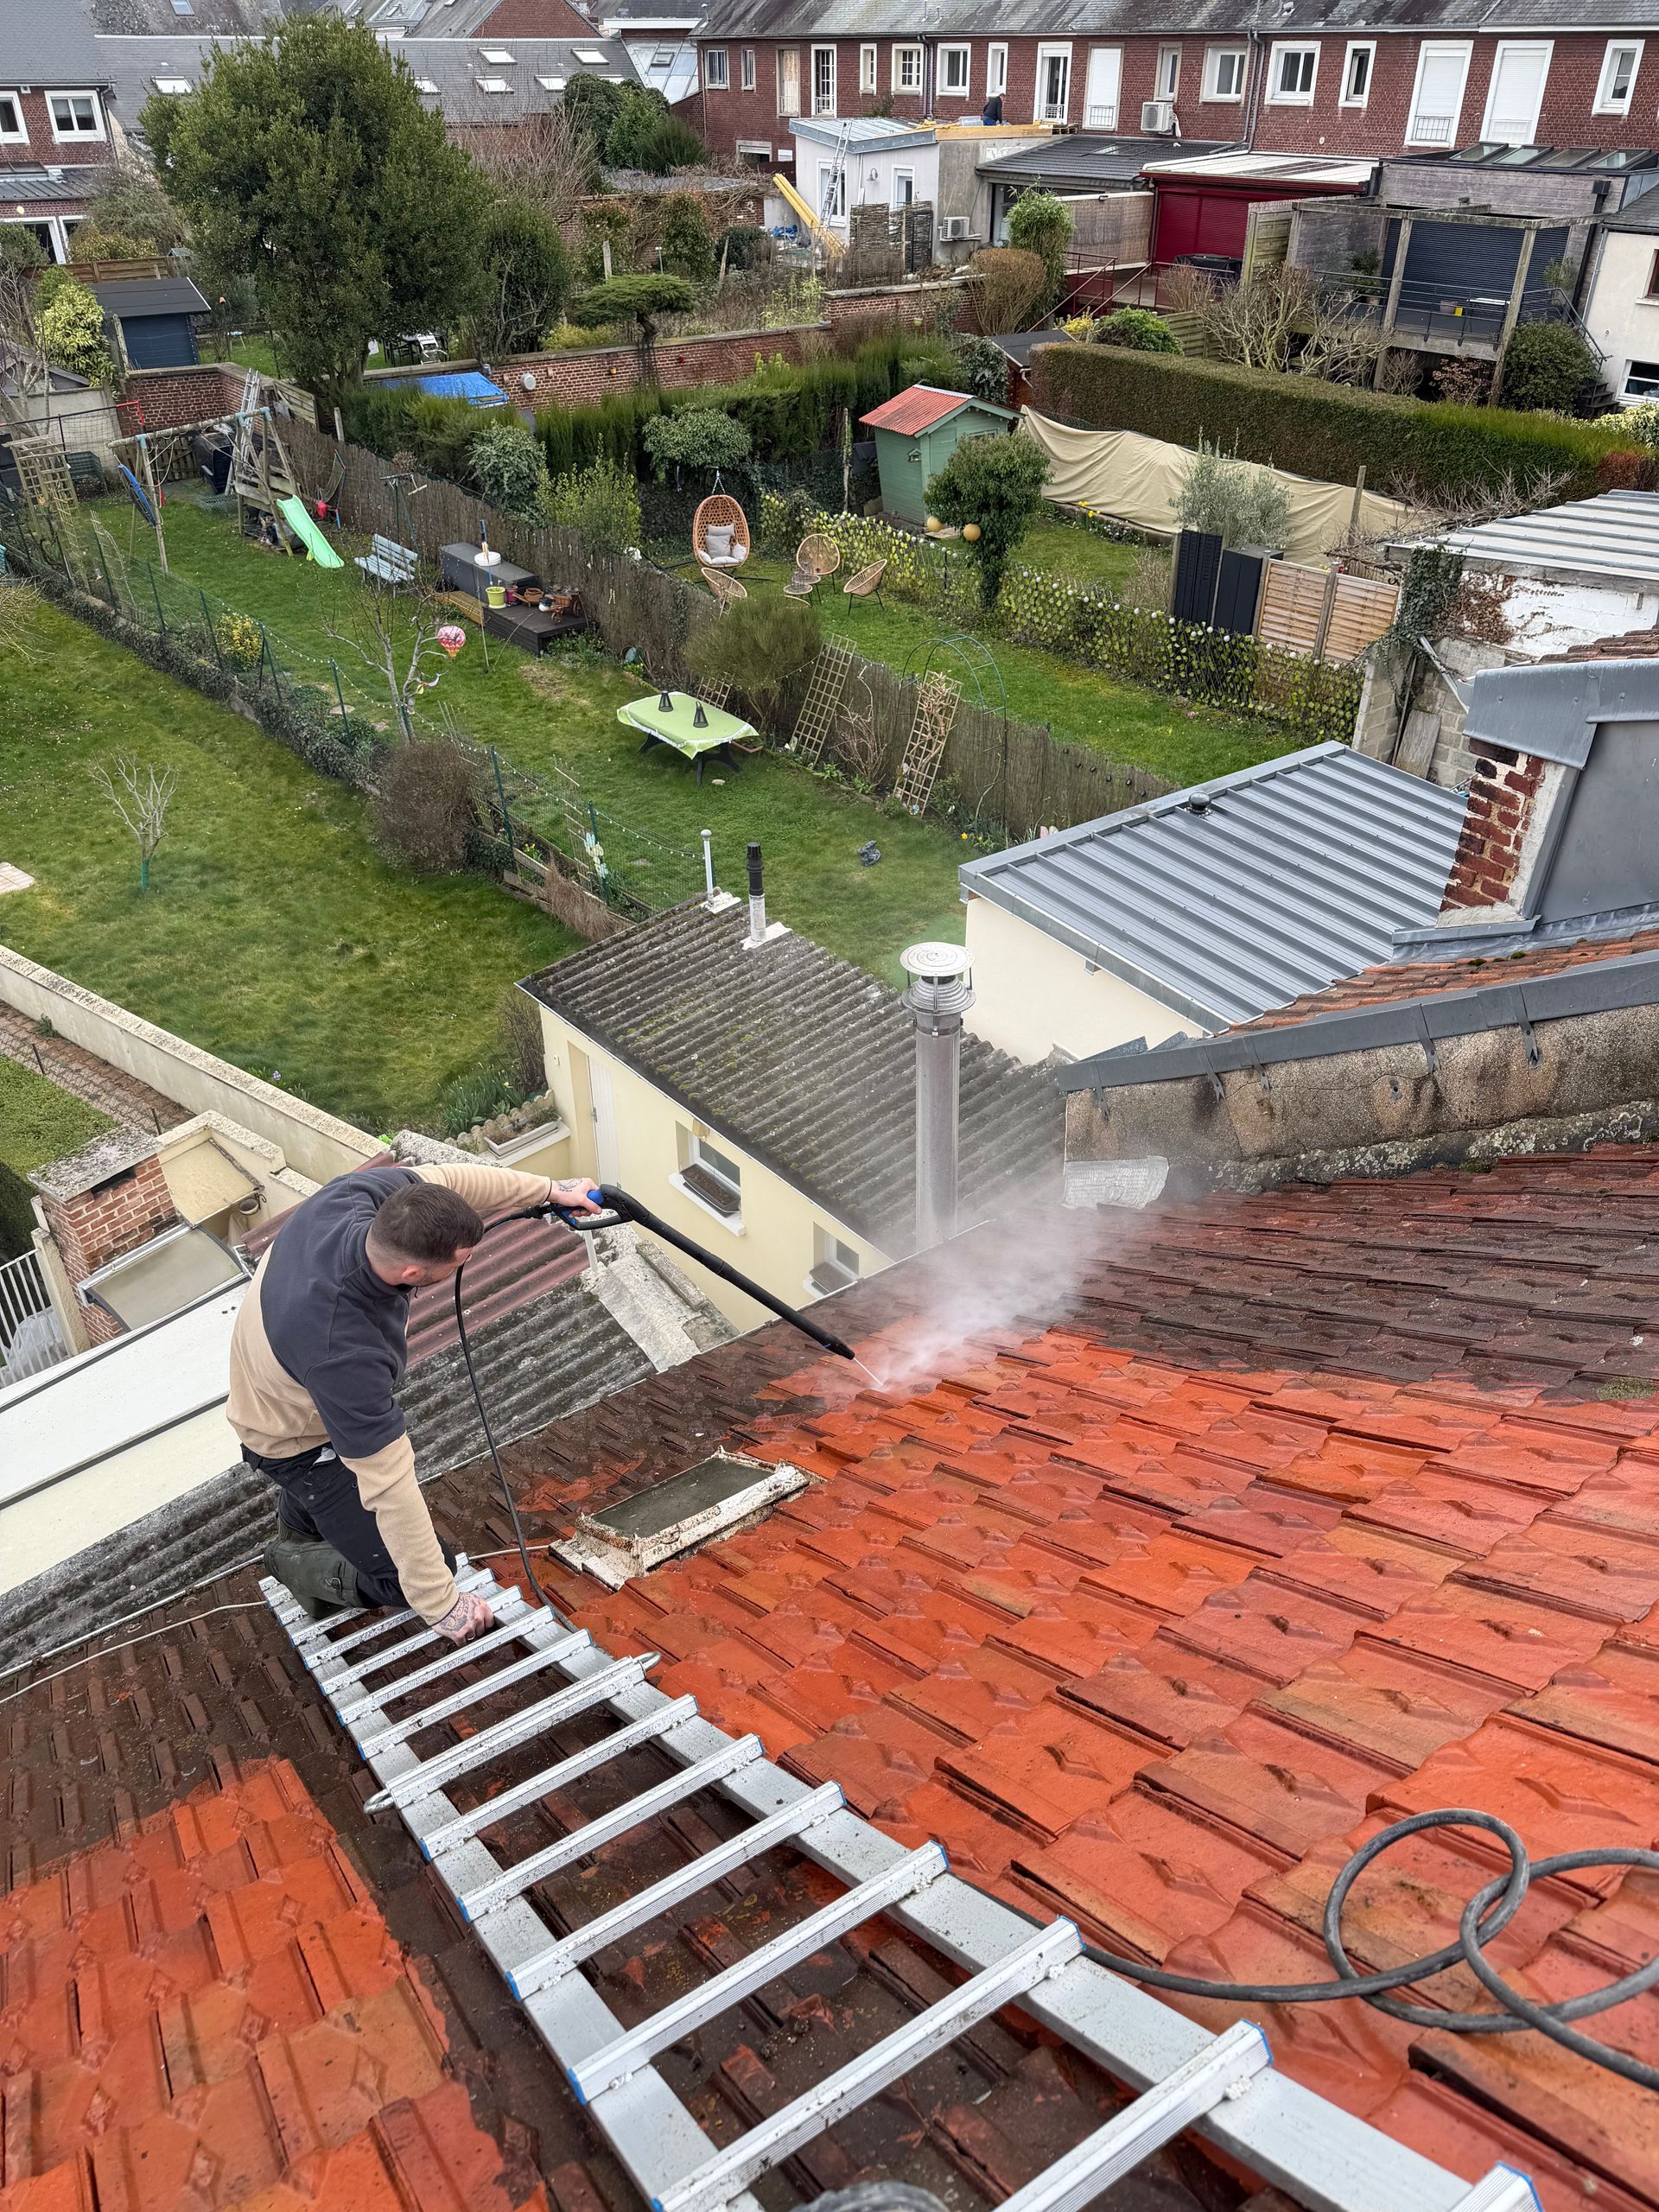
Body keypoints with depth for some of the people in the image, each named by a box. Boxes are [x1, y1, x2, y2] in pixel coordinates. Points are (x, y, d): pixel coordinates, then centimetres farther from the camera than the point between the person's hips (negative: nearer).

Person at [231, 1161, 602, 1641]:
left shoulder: (359, 1193, -31)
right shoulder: (346, 1355, -47)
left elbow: (452, 1180, -10)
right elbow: (389, 1485, -38)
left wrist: (549, 1190, -2)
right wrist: (442, 1605, -28)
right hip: (298, 1445, -7)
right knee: (416, 1578, -1)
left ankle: (297, 1523, 46)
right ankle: (296, 1565, 18)